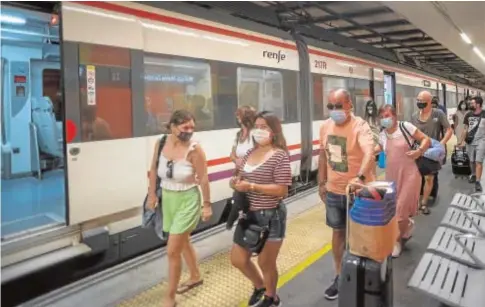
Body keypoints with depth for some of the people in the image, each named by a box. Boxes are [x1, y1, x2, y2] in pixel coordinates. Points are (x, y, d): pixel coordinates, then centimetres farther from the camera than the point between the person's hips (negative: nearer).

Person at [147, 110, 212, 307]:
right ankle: (195, 277, 48)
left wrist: (207, 205, -11)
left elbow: (203, 179, -15)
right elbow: (153, 170, 6)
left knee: (172, 251, -4)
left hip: (187, 201, -6)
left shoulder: (194, 150, -21)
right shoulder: (161, 143, -7)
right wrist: (152, 194, 6)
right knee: (183, 242, 24)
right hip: (167, 199, 6)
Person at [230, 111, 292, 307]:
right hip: (249, 214, 7)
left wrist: (251, 186, -26)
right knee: (238, 259, 14)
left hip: (271, 217, -7)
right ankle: (260, 286, 43)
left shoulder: (279, 155, -15)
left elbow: (282, 190, -21)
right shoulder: (250, 153, 7)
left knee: (266, 263, 10)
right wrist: (236, 183, -5)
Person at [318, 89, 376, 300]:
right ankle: (340, 276, 36)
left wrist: (360, 177, -54)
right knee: (338, 232, 18)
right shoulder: (325, 126, -1)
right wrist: (322, 183, 12)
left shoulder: (360, 126, -20)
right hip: (334, 191, 5)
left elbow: (369, 153, -38)